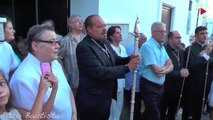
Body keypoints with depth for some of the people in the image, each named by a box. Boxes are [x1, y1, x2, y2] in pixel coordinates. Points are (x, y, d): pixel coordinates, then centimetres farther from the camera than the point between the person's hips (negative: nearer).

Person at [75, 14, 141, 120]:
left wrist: (130, 59, -11)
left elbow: (116, 60, 9)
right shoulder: (83, 47, -20)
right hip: (92, 101, -7)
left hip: (106, 98, 8)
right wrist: (128, 67, -25)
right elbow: (99, 72, -27)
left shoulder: (105, 43, 7)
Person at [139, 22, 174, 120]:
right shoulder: (147, 46, -18)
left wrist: (164, 70, -17)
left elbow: (171, 66, 3)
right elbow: (157, 70, -23)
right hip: (149, 86, -8)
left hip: (160, 86, 8)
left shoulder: (162, 47, 10)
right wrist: (166, 67, -4)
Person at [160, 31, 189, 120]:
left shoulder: (182, 52, 8)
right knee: (162, 113, 8)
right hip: (166, 88, -7)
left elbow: (185, 66, 17)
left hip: (178, 88, 7)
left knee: (173, 112, 22)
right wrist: (179, 73, -23)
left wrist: (185, 71, -2)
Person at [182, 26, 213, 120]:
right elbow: (192, 67, -21)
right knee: (188, 112, 8)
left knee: (198, 112, 19)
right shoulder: (190, 49, -10)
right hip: (193, 86, -5)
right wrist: (205, 54, -22)